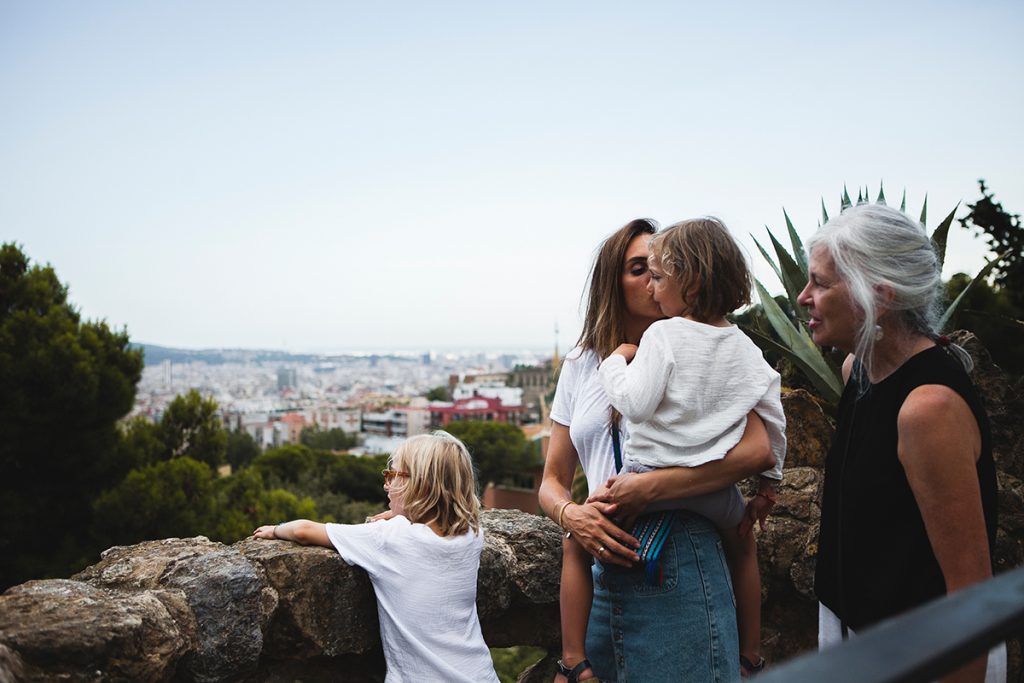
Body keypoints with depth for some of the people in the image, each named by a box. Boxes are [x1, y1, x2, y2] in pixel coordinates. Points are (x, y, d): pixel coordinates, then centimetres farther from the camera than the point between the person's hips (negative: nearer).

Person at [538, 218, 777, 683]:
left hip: (677, 569, -4)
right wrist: (571, 515, -11)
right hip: (602, 572, 4)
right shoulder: (581, 366, 10)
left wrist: (647, 488, -22)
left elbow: (758, 451, -16)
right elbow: (553, 480, 11)